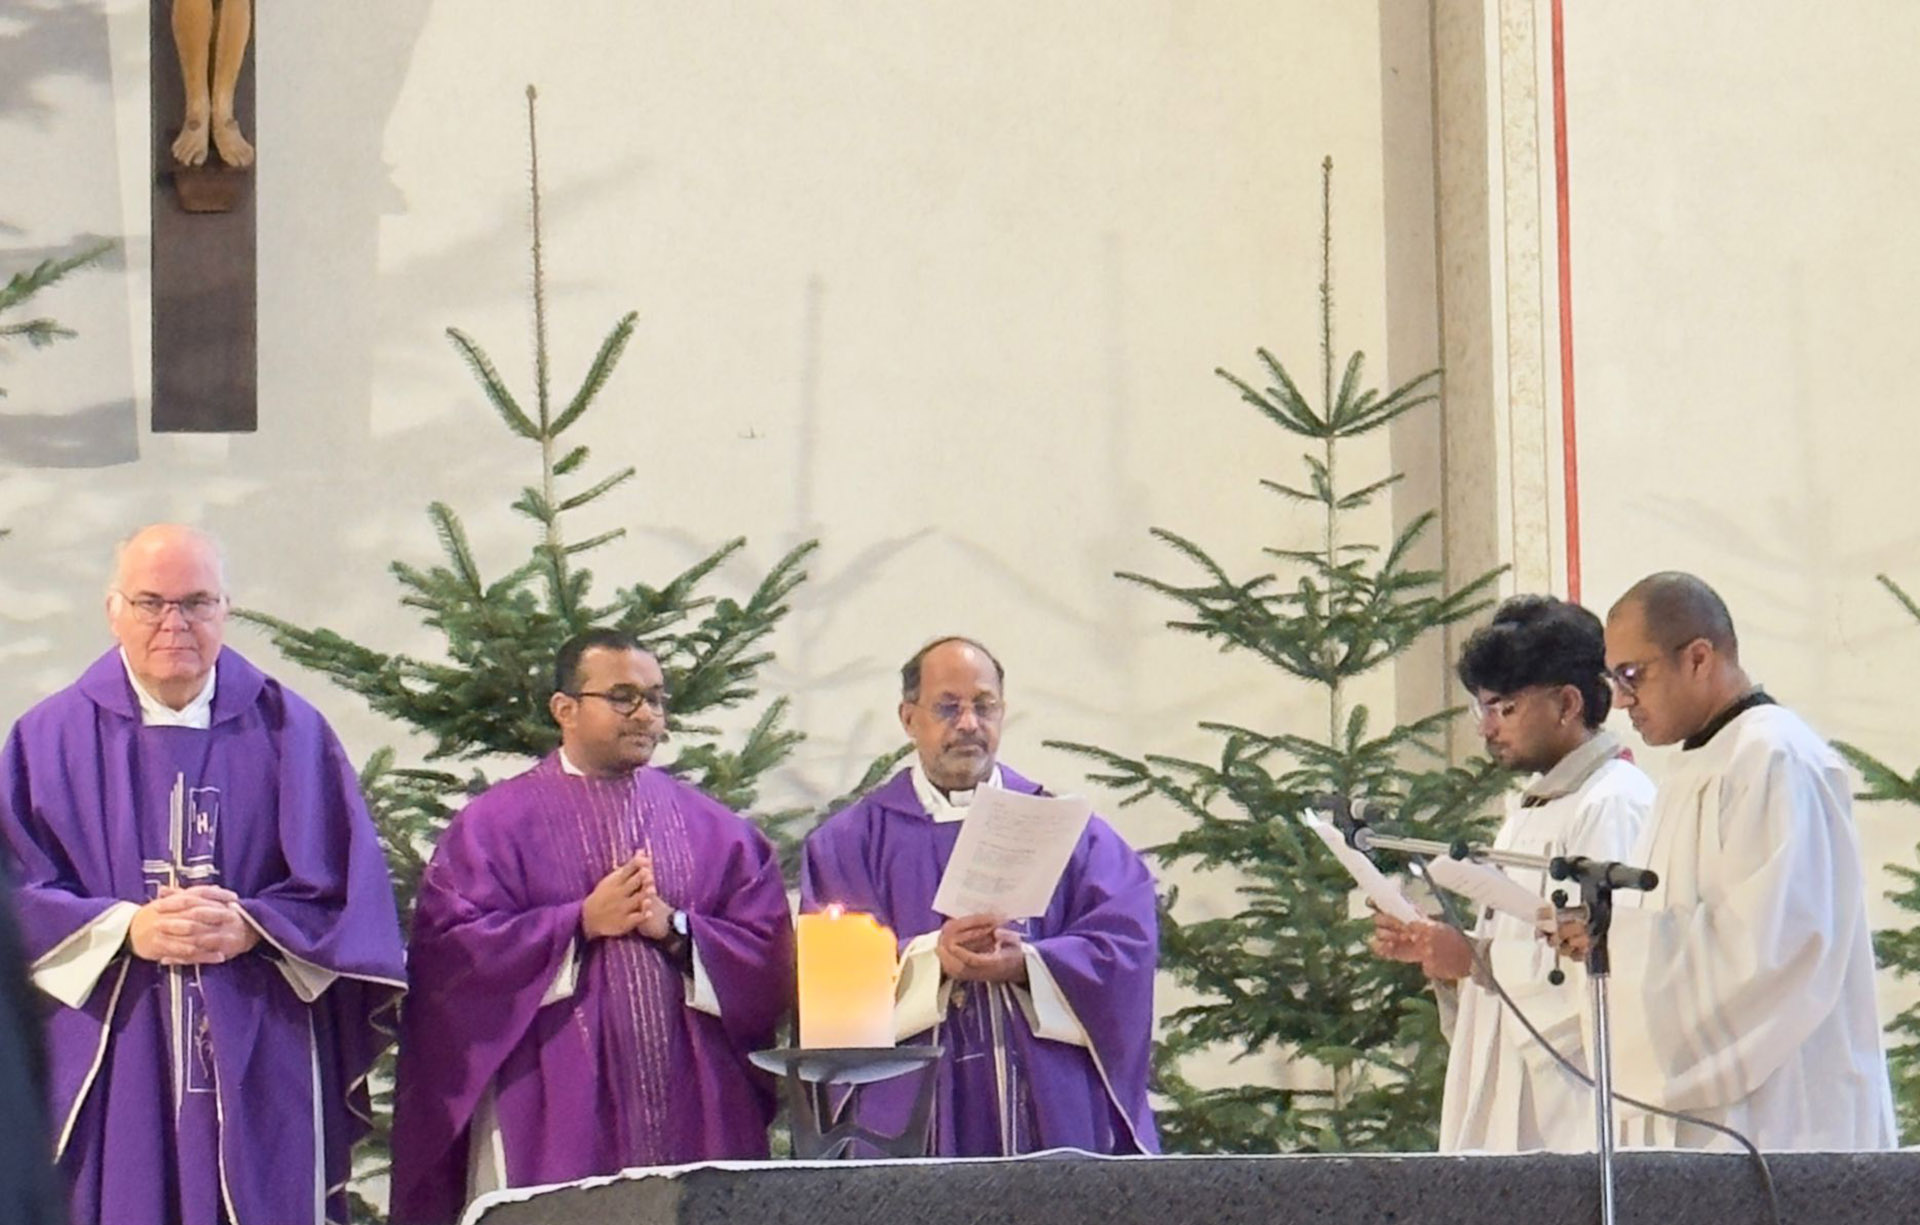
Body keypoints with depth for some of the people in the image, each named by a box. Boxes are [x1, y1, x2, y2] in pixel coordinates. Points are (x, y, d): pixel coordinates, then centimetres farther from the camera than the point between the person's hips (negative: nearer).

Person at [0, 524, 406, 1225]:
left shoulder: (289, 734, 9)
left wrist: (251, 928, -15)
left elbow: (347, 890, 3)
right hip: (107, 1079, 0)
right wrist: (127, 930, -15)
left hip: (258, 1074, 0)